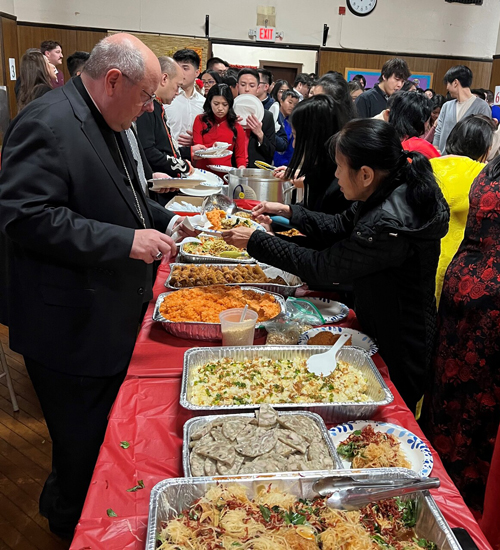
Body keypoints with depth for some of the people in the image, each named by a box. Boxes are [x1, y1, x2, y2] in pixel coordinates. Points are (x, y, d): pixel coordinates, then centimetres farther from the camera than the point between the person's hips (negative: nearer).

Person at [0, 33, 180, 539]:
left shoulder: (105, 121, 12)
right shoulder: (48, 123, -19)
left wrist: (164, 220, 11)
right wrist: (125, 241, -26)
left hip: (111, 316, 10)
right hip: (71, 331, -9)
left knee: (109, 431, 23)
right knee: (83, 446, 9)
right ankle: (71, 523, 36)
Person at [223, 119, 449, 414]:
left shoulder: (389, 224, -34)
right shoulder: (391, 193, -5)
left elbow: (321, 266, -24)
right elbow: (339, 227, 9)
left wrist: (255, 240, -16)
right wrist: (289, 212, 1)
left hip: (399, 351, -8)